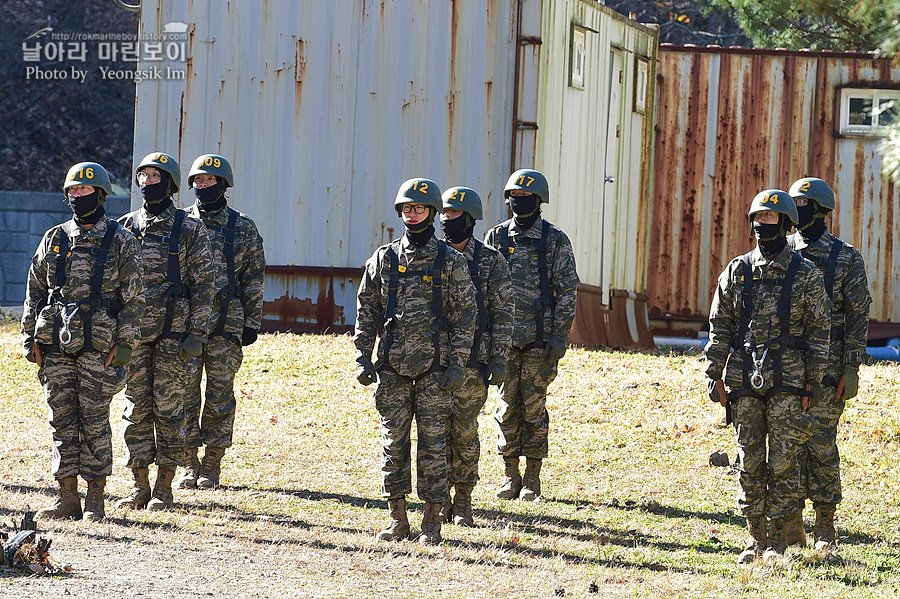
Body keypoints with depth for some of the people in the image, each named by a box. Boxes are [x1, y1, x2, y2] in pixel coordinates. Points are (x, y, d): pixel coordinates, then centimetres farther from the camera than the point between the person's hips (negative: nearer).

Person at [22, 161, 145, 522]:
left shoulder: (121, 242, 2)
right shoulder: (54, 240, 11)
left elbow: (134, 296, 0)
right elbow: (35, 290, 15)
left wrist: (124, 342, -7)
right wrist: (31, 337, 8)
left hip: (98, 345, -4)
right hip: (55, 344, 4)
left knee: (94, 421, -4)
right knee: (62, 420, 4)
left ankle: (96, 500, 2)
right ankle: (67, 498, 9)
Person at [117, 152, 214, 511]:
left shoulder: (189, 230, 0)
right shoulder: (125, 227, 10)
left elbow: (202, 284, -1)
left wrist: (197, 333, -8)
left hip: (173, 333, -3)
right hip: (133, 333, 3)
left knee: (168, 410, -1)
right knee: (136, 409, 4)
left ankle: (164, 489, 4)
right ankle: (139, 486, 10)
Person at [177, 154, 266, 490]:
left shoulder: (242, 228, 6)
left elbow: (254, 279, 7)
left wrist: (251, 323, 1)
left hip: (226, 322, -1)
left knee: (220, 396, 1)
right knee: (185, 393, -1)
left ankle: (212, 465, 9)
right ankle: (190, 464, 7)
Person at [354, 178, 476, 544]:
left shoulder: (450, 262, 2)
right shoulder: (384, 259, 8)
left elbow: (464, 315, 1)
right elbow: (367, 311, 11)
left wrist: (457, 364, -6)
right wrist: (363, 359, 4)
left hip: (434, 367, -2)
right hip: (392, 366, 2)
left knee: (433, 443, -1)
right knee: (393, 441, 3)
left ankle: (432, 523, 4)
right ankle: (397, 521, 11)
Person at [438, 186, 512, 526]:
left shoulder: (490, 262, -1)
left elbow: (502, 314, -1)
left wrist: (499, 360, -8)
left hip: (471, 361, -3)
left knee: (465, 433, 0)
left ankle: (463, 504, 8)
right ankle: (441, 500, 11)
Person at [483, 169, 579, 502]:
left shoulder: (555, 241, 0)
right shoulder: (496, 237, 8)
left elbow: (567, 290, -1)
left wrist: (559, 336, -8)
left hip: (539, 338, -2)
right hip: (503, 337, 3)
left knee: (533, 407, 0)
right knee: (507, 407, 4)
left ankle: (532, 478, 7)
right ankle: (510, 477, 11)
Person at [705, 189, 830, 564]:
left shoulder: (805, 274, 3)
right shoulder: (737, 272, 9)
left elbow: (819, 330, 3)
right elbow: (720, 327, 10)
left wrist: (813, 380, -3)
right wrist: (714, 375, 3)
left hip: (788, 380, -2)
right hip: (744, 379, 2)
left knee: (783, 460, -5)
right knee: (750, 462, 3)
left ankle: (778, 540, 1)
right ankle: (756, 538, 12)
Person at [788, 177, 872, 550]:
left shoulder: (846, 258, 0)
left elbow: (859, 313, -1)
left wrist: (852, 366, -8)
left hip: (827, 365, -4)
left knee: (821, 442, -5)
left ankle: (825, 527, 2)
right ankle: (793, 523, 10)